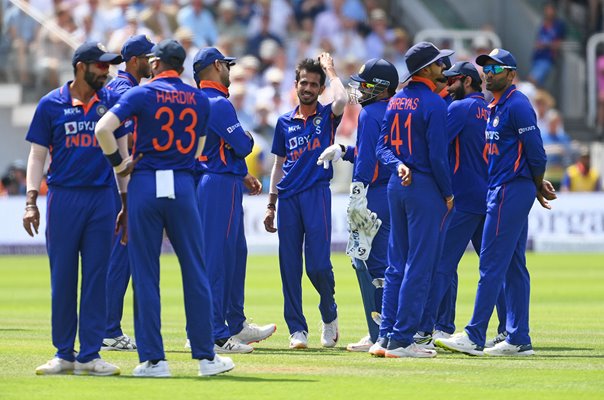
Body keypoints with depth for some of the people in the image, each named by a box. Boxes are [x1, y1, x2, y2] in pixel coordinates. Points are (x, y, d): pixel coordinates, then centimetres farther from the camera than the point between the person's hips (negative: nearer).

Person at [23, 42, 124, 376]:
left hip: (102, 198, 2)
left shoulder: (111, 102, 7)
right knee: (62, 277, 2)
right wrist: (31, 201, -6)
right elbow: (37, 156, 4)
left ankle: (89, 355, 5)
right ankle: (64, 354, 10)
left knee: (96, 277, 1)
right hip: (63, 198, -2)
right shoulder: (51, 104, 2)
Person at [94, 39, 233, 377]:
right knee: (195, 271, 7)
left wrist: (119, 164, -1)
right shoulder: (200, 100, 9)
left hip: (144, 185, -2)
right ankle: (206, 356, 8)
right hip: (183, 186, 2)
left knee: (145, 274, 3)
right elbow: (197, 150, 14)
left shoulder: (142, 94, -1)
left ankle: (153, 359, 2)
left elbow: (104, 128, -13)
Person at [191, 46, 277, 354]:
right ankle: (215, 336, -8)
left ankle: (236, 326, 30)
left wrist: (242, 176, 17)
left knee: (235, 253, 19)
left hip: (210, 182, 10)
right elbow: (242, 146, -20)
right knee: (217, 256, -8)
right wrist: (247, 138, 3)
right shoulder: (218, 103, -16)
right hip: (222, 186, -10)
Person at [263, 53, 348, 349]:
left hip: (316, 194, -4)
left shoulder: (326, 116, 6)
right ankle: (297, 328, 6)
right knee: (290, 266, 1)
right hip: (288, 198, 4)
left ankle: (329, 315, 16)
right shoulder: (285, 122, 15)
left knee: (318, 263, -9)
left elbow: (341, 100, -19)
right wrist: (271, 205, 14)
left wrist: (329, 70, -4)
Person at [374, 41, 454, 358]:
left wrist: (397, 165, -8)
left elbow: (383, 146, 8)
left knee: (397, 265, 12)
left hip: (396, 186, 8)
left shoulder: (396, 101, 12)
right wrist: (448, 194, -6)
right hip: (425, 187, -8)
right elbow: (437, 154, -16)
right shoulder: (433, 103, -12)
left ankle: (385, 336, 11)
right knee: (419, 266, -4)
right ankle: (401, 340, -5)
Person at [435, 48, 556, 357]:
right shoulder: (495, 107, 17)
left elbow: (535, 150, -14)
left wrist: (538, 187, -2)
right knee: (513, 267, 9)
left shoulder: (517, 105, -13)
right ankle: (518, 340, 11)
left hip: (511, 192, -10)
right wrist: (538, 185, 14)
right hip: (500, 191, 10)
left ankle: (475, 337, -11)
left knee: (491, 264, -10)